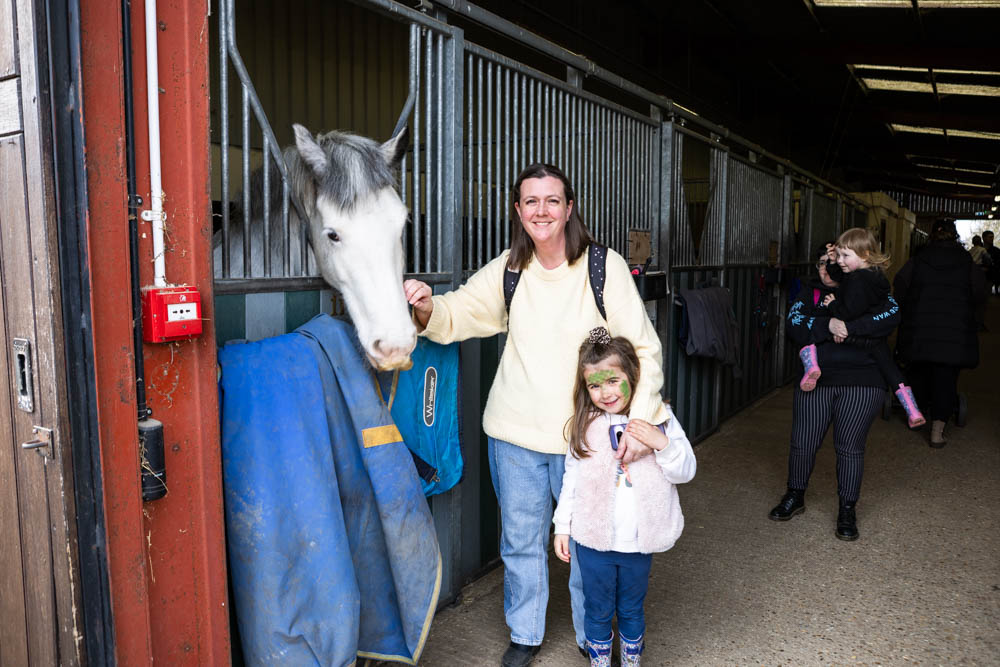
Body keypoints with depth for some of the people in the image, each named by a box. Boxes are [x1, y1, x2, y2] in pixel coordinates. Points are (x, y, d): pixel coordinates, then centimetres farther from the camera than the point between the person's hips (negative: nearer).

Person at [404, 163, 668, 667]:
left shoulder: (605, 267, -10)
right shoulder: (507, 271, 0)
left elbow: (645, 350, -10)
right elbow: (455, 316, 4)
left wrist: (640, 420, -20)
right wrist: (427, 306, -20)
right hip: (515, 434, 3)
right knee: (520, 540, 17)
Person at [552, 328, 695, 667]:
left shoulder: (658, 419, -8)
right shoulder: (584, 425, -6)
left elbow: (685, 471, -8)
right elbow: (571, 478, 3)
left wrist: (662, 443, -25)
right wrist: (562, 526, 4)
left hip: (639, 542, 0)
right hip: (593, 540, 0)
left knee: (631, 609, 20)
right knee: (598, 611, 16)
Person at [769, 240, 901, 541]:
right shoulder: (810, 292, 9)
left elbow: (891, 315, -14)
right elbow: (793, 325, -7)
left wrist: (848, 328, -21)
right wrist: (828, 325, -23)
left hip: (861, 383, -2)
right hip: (815, 381, 2)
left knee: (850, 448, 2)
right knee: (803, 444, 4)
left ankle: (848, 510, 19)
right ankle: (795, 497, 27)